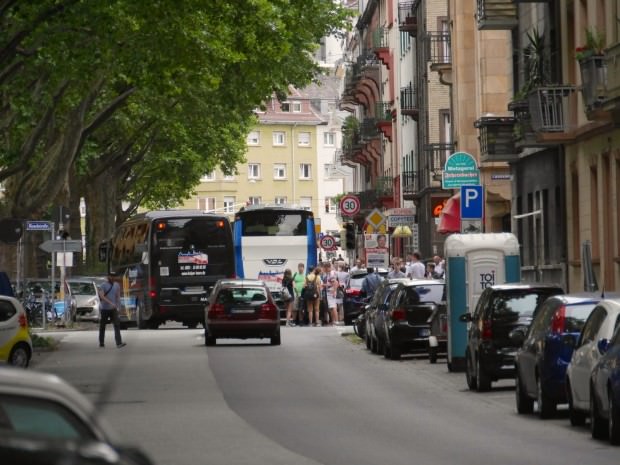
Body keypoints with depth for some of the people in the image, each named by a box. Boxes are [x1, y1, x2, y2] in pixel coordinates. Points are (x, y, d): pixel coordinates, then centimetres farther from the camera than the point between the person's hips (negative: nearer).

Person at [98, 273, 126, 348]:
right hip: (104, 309, -3)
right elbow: (101, 296, -22)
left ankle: (119, 343, -21)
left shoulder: (116, 285, 6)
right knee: (102, 326, 7)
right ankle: (101, 343, 21)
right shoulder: (103, 285, -9)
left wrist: (118, 306, 9)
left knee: (117, 325, -12)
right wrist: (110, 303, -31)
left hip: (113, 309, 3)